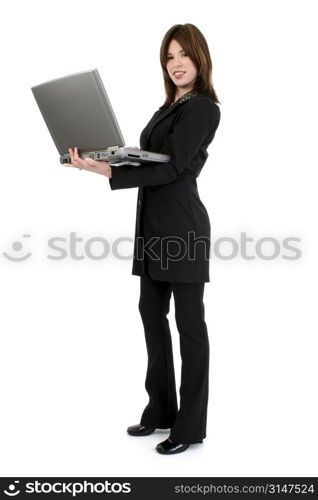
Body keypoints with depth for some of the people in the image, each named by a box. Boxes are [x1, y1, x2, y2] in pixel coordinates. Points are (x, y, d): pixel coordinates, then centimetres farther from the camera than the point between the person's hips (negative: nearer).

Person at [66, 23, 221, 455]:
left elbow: (170, 168, -20)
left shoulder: (203, 108, -10)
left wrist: (106, 171, -28)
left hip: (182, 226, -9)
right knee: (152, 313, 12)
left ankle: (191, 425, 11)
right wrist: (97, 159, 3)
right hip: (155, 224, 9)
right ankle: (161, 410, 25)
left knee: (189, 321, -1)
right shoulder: (172, 106, 18)